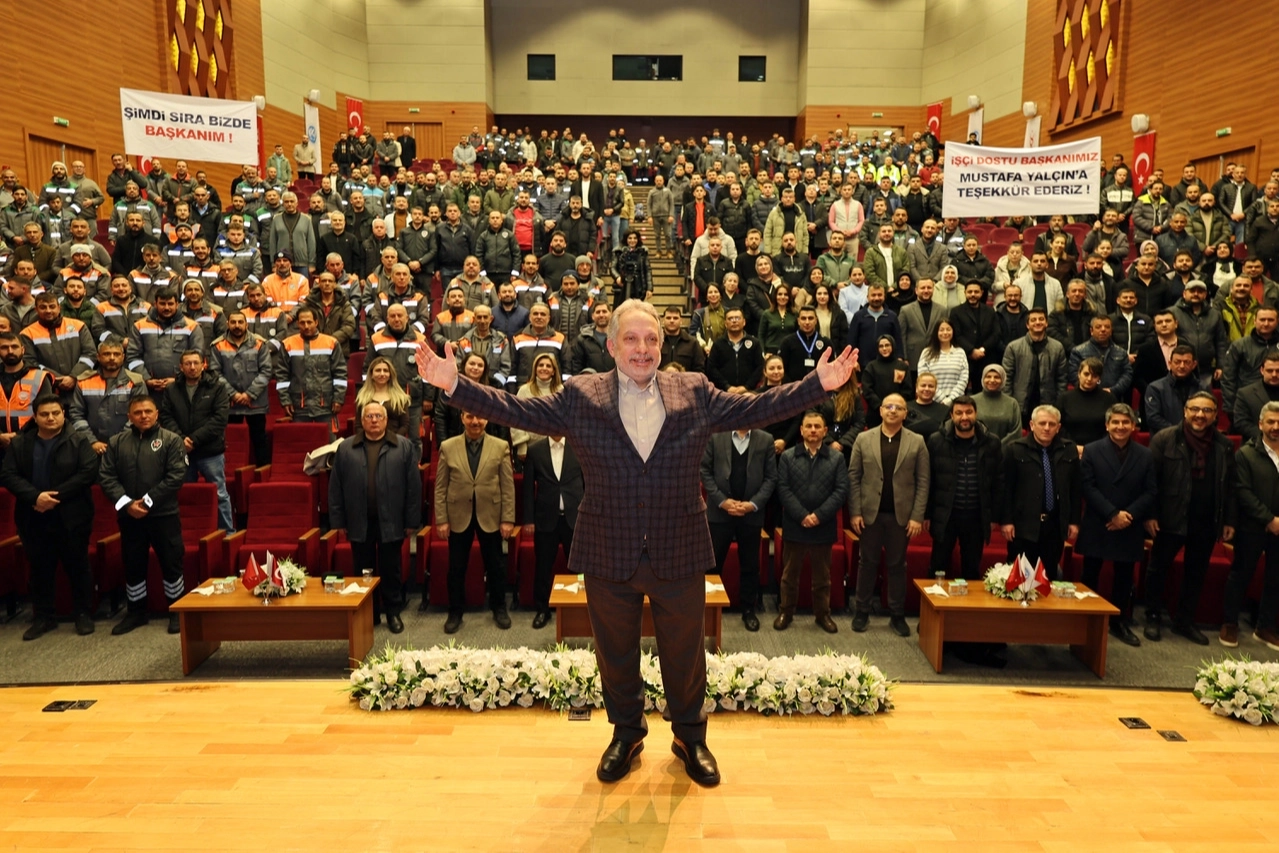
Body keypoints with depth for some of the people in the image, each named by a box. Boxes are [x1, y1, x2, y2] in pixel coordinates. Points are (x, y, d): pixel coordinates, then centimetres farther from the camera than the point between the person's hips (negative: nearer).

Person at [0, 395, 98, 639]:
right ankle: (43, 617, 24)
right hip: (34, 519, 3)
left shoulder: (78, 441, -4)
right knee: (40, 569, 12)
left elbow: (89, 472, -12)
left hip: (71, 517, -3)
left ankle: (84, 615, 16)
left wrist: (57, 495, -18)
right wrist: (35, 496, -17)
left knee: (77, 567, 5)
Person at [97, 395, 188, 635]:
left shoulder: (171, 440, -2)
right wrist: (126, 503, -11)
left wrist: (148, 501, -14)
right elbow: (105, 476, 2)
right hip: (129, 516, 3)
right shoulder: (116, 442, 8)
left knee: (171, 563, 2)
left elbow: (176, 476, -10)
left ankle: (177, 611, 16)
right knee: (133, 565, 13)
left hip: (164, 515, -3)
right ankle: (136, 611, 27)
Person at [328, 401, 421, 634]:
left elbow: (414, 486, -1)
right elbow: (335, 487, 5)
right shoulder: (345, 448, 5)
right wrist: (338, 521, 1)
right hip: (360, 523, 1)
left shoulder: (403, 446, 1)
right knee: (363, 570, 10)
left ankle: (393, 612, 21)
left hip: (391, 522, -1)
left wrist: (412, 521, -4)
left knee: (391, 569, 8)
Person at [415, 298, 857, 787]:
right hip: (609, 556, 0)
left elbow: (757, 408, 1)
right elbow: (519, 410, -4)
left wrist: (819, 384, -5)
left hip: (679, 555, 0)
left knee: (685, 652, 15)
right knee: (616, 652, 17)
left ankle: (690, 737, 39)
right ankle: (626, 734, 41)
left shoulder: (695, 393, 2)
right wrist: (454, 385, -12)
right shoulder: (580, 397, -1)